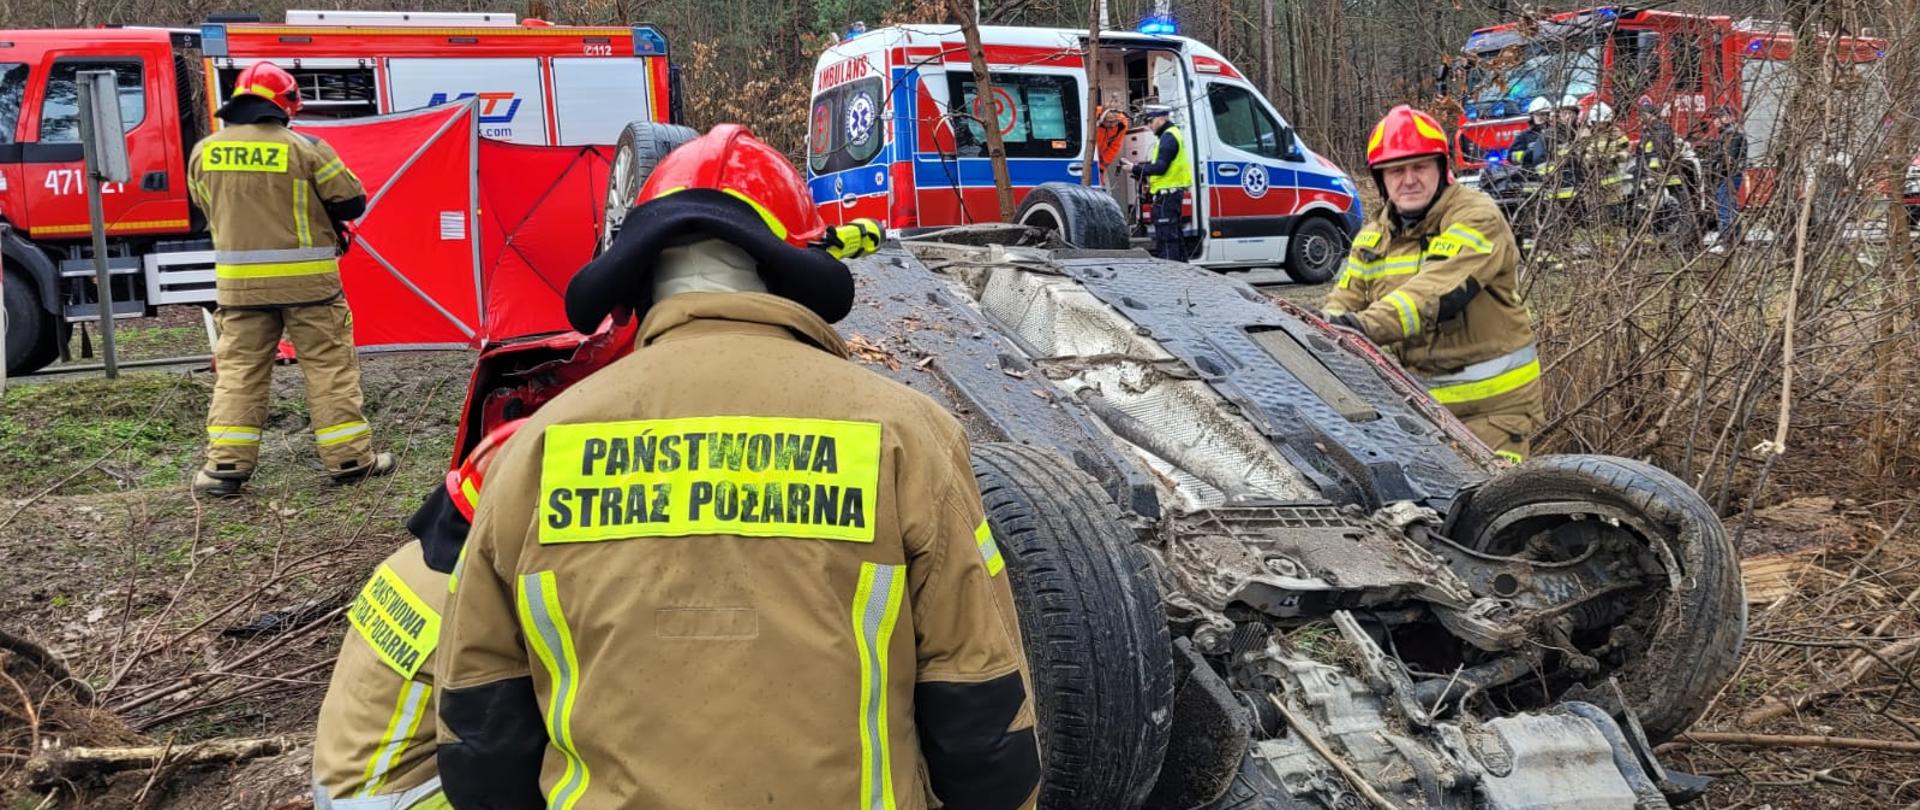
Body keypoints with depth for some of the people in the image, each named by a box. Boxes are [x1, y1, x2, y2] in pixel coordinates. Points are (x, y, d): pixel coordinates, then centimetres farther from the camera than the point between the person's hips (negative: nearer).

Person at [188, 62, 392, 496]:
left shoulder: (204, 151, 2)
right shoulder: (306, 149, -12)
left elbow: (204, 205, 16)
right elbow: (352, 203, -6)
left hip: (238, 281, 4)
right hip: (306, 279, -3)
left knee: (238, 369, 11)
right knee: (329, 366, 5)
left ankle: (226, 465, 10)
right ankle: (349, 458, 9)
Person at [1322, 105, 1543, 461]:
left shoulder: (1476, 217, -13)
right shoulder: (1373, 238, 9)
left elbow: (1439, 288, -29)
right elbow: (1345, 301, 4)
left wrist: (1371, 325, -44)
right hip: (1420, 398, 6)